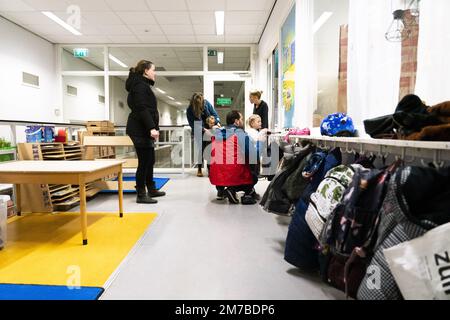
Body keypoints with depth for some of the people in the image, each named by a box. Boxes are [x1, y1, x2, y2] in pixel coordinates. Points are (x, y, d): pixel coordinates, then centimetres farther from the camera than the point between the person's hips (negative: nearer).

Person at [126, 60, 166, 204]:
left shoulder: (143, 85, 21)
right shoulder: (140, 85, -10)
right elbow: (142, 109, -22)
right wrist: (152, 128, -28)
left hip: (143, 129, 11)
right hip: (140, 130, -11)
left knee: (150, 160, 15)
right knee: (144, 162, -6)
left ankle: (151, 189, 26)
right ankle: (141, 195, 2)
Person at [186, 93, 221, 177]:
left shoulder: (206, 103, -10)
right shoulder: (190, 110, -17)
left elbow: (214, 113, -4)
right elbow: (193, 124, -19)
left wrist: (217, 122, -19)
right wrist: (203, 129, -28)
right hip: (199, 133, -2)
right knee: (201, 150, -4)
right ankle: (199, 169, 12)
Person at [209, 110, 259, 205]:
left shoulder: (216, 134, 9)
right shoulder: (241, 134, -8)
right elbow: (253, 156, -14)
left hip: (215, 177, 6)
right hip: (234, 176, -5)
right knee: (254, 176, 20)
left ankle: (220, 190, 15)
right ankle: (232, 189, -3)